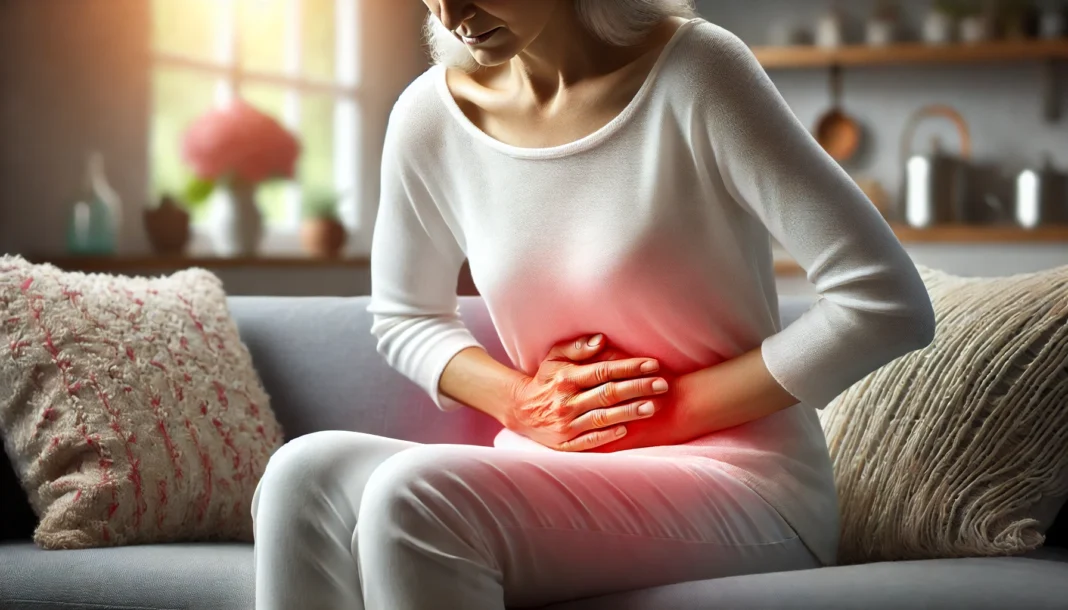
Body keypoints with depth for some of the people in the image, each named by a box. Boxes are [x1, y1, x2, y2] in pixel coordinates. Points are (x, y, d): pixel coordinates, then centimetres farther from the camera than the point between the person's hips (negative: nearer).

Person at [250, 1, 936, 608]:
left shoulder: (693, 73, -12)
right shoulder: (430, 116, 2)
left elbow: (890, 305, -14)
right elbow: (404, 318, 20)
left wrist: (674, 410, -12)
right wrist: (519, 402, -1)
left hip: (740, 487, -5)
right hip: (547, 469, 5)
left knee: (415, 500, -29)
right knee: (305, 476, -21)